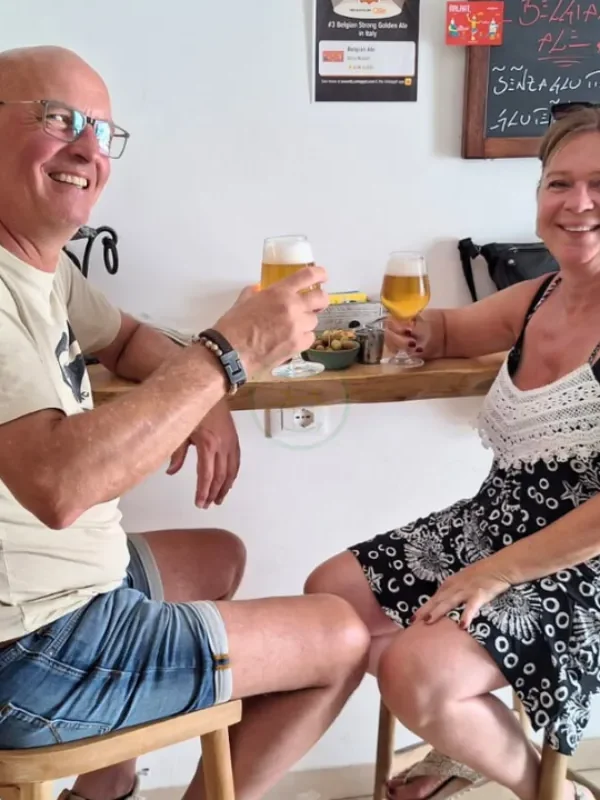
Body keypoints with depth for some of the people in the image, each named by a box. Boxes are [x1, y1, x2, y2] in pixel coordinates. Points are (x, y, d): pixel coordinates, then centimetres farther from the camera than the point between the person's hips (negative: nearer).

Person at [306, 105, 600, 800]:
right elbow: (448, 331, 23)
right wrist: (416, 330, -1)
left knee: (417, 675, -24)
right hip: (493, 525, 8)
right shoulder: (536, 299, 3)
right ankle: (468, 741, 26)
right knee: (330, 591, 6)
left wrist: (495, 574, -20)